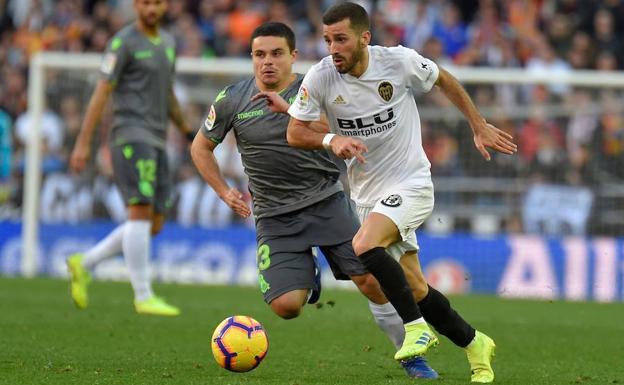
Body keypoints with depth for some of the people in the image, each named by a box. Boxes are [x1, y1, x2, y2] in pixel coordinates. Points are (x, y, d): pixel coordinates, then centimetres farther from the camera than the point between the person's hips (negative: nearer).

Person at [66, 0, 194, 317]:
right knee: (141, 211, -16)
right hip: (131, 138, -8)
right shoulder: (123, 42, -5)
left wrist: (187, 132, 27)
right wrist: (83, 143, -13)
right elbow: (101, 92, -9)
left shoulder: (167, 43, 18)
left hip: (155, 143, 8)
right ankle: (143, 297, -16)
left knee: (153, 226, 4)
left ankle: (83, 265, 17)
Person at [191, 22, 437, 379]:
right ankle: (309, 277, 21)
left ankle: (411, 356, 8)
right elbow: (201, 148, 14)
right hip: (275, 216, 1)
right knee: (286, 306, -15)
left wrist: (289, 109, -28)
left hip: (326, 200, -1)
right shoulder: (232, 100, 0)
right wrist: (225, 191, 3)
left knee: (373, 281, -11)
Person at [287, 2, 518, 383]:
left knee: (364, 248, -30)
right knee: (415, 289, 8)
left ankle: (417, 328, -16)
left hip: (411, 184, -4)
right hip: (367, 193, 4)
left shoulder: (400, 61, -14)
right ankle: (475, 344, 29)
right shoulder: (320, 78, -10)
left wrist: (480, 127, 9)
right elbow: (295, 133, -5)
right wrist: (332, 140, -24)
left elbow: (445, 81, 5)